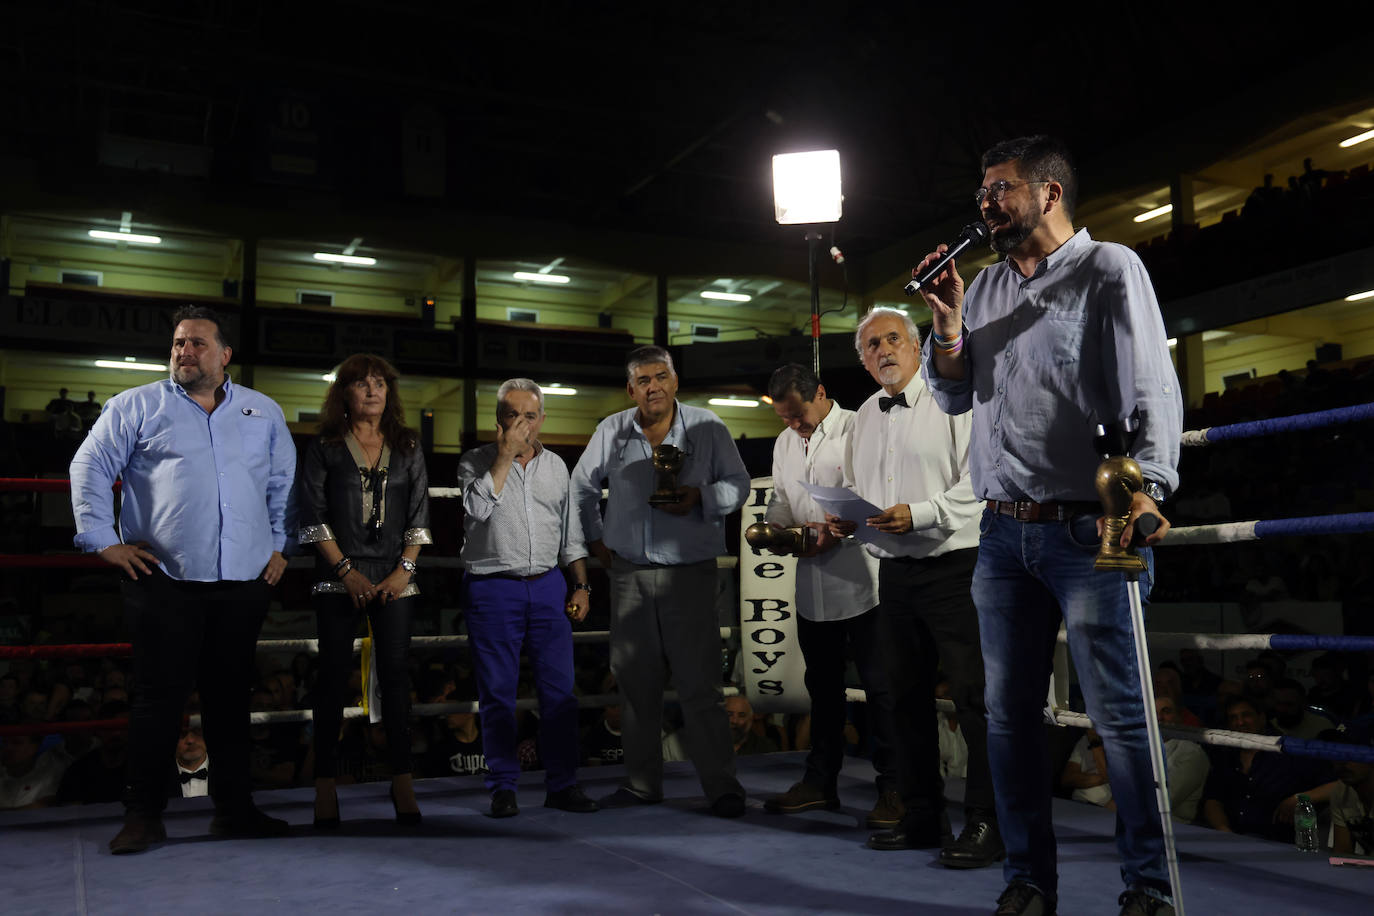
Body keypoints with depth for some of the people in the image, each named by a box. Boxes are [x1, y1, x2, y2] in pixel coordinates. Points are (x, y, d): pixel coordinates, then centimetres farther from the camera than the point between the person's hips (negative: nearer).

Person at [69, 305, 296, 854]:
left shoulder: (264, 413, 14)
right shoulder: (138, 406, 6)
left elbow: (283, 483, 21)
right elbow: (89, 468, 5)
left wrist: (279, 544, 14)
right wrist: (103, 540, -2)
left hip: (244, 582, 3)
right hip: (164, 580, -3)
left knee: (231, 695, 9)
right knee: (160, 694, -1)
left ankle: (234, 809, 18)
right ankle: (144, 814, 11)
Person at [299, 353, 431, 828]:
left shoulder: (407, 448, 11)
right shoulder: (324, 447, 5)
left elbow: (418, 515, 8)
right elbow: (313, 514, 0)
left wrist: (403, 570, -3)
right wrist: (346, 570, -7)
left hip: (394, 579, 1)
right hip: (339, 577, -1)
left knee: (394, 673, -1)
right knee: (333, 676, 0)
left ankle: (402, 781, 4)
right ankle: (325, 784, 5)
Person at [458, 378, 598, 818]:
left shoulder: (555, 465, 12)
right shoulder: (476, 462, 1)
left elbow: (571, 532, 16)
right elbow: (478, 508, -19)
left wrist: (580, 586, 10)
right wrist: (505, 456, -14)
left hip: (548, 587, 3)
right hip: (492, 588, -3)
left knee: (559, 689, 2)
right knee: (498, 693, 2)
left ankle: (562, 784, 11)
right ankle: (502, 788, 13)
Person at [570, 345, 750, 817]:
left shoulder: (707, 427, -1)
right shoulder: (611, 431, 6)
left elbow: (738, 484, 3)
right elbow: (582, 486, 20)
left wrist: (700, 497, -15)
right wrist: (594, 538, 16)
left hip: (689, 571, -3)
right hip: (628, 572, 3)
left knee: (699, 683, -5)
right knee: (635, 681, 8)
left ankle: (723, 787, 3)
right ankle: (641, 783, 20)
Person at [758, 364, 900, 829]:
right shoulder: (784, 443, 15)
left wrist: (839, 530, -21)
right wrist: (774, 525, 2)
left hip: (861, 581, -7)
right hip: (812, 585, 7)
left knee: (879, 686, -2)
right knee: (822, 686, 16)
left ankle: (892, 788, 7)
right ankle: (821, 781, 27)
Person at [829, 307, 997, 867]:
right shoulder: (864, 418, 17)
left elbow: (979, 484, -13)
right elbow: (854, 491, 23)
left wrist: (918, 514, -22)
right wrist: (844, 520, 3)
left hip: (953, 566, -7)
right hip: (894, 573, 7)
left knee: (974, 694, -6)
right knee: (907, 697, 12)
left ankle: (987, 822, 4)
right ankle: (922, 817, 23)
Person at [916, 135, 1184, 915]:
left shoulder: (1110, 269, -1)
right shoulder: (985, 288, 16)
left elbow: (1150, 388, -12)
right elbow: (954, 397, 16)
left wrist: (1146, 486, -26)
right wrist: (946, 321, 1)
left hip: (1086, 530, -6)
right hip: (1003, 532, 6)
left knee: (1121, 712, -4)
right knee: (1010, 714, 9)